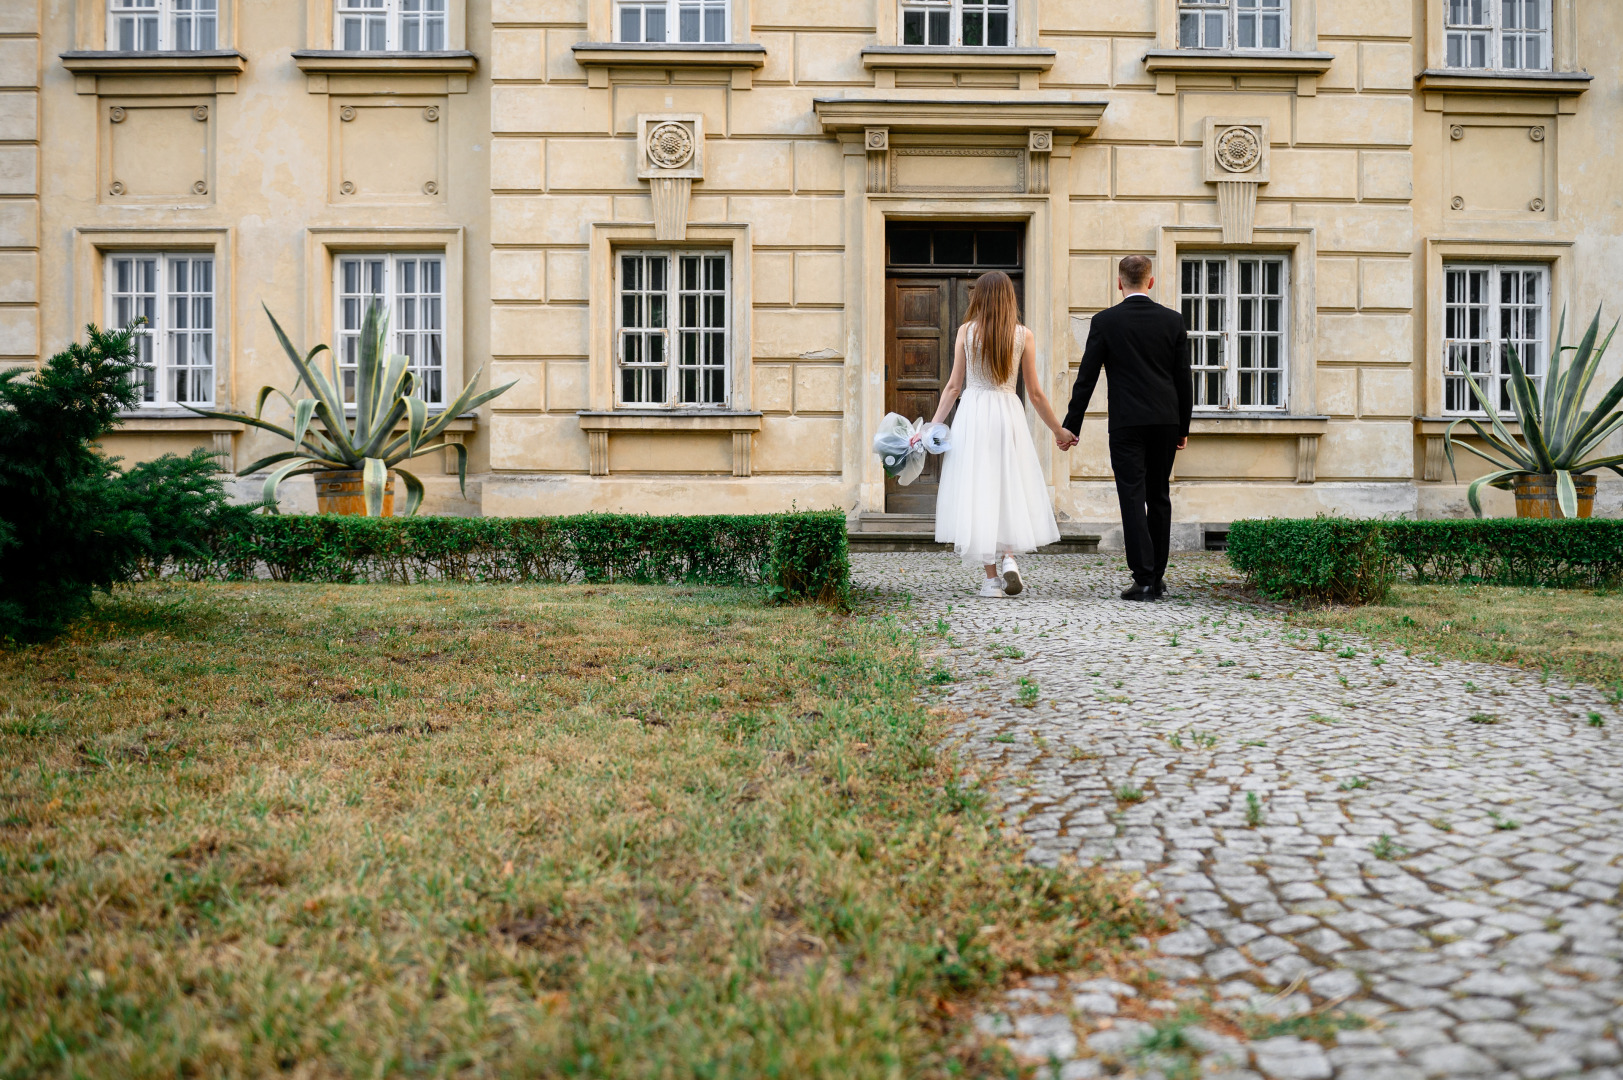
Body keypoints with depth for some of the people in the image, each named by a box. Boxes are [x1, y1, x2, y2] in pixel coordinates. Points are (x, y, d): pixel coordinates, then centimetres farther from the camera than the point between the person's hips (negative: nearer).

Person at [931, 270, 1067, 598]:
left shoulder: (966, 331, 0)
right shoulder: (1023, 335, 1)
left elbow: (953, 387, -1)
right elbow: (1035, 394, 4)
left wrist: (933, 425, 6)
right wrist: (1059, 430, 16)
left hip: (973, 414, -1)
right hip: (1009, 414, 1)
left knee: (978, 489, 2)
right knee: (1011, 487, 14)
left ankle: (991, 577, 3)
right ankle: (1008, 556, -6)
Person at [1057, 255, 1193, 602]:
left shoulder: (1105, 321, -3)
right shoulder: (1173, 320, 4)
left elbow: (1086, 378, -3)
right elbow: (1183, 378, 6)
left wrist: (1071, 425, 2)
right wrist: (1183, 427, 15)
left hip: (1126, 424, -3)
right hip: (1166, 422, 3)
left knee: (1133, 499, -3)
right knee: (1159, 498, 13)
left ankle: (1143, 579, -7)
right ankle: (1157, 576, 20)